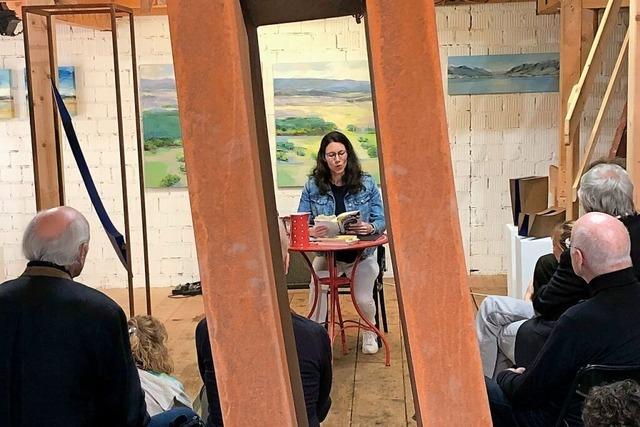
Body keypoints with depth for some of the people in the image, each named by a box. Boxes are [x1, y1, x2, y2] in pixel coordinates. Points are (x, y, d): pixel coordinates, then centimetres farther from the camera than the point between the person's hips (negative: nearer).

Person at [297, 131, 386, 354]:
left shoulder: (366, 183, 0)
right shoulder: (313, 186, 0)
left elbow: (381, 220, 0)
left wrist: (370, 227, -23)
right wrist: (311, 231, -24)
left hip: (361, 254, 0)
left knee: (363, 299, -19)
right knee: (316, 286, -29)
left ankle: (369, 333, 16)